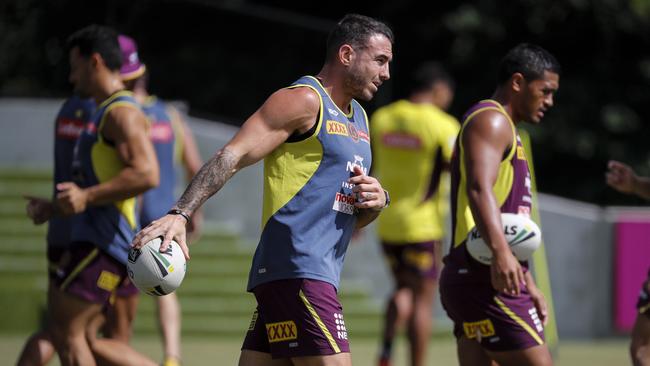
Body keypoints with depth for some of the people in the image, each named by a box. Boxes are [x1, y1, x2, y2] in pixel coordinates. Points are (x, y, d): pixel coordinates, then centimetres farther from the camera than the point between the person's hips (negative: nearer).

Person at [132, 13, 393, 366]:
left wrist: (376, 200, 6)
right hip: (296, 270, -9)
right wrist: (180, 214, -29)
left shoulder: (358, 118, 22)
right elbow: (231, 156, -16)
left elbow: (351, 216, 31)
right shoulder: (303, 99, -6)